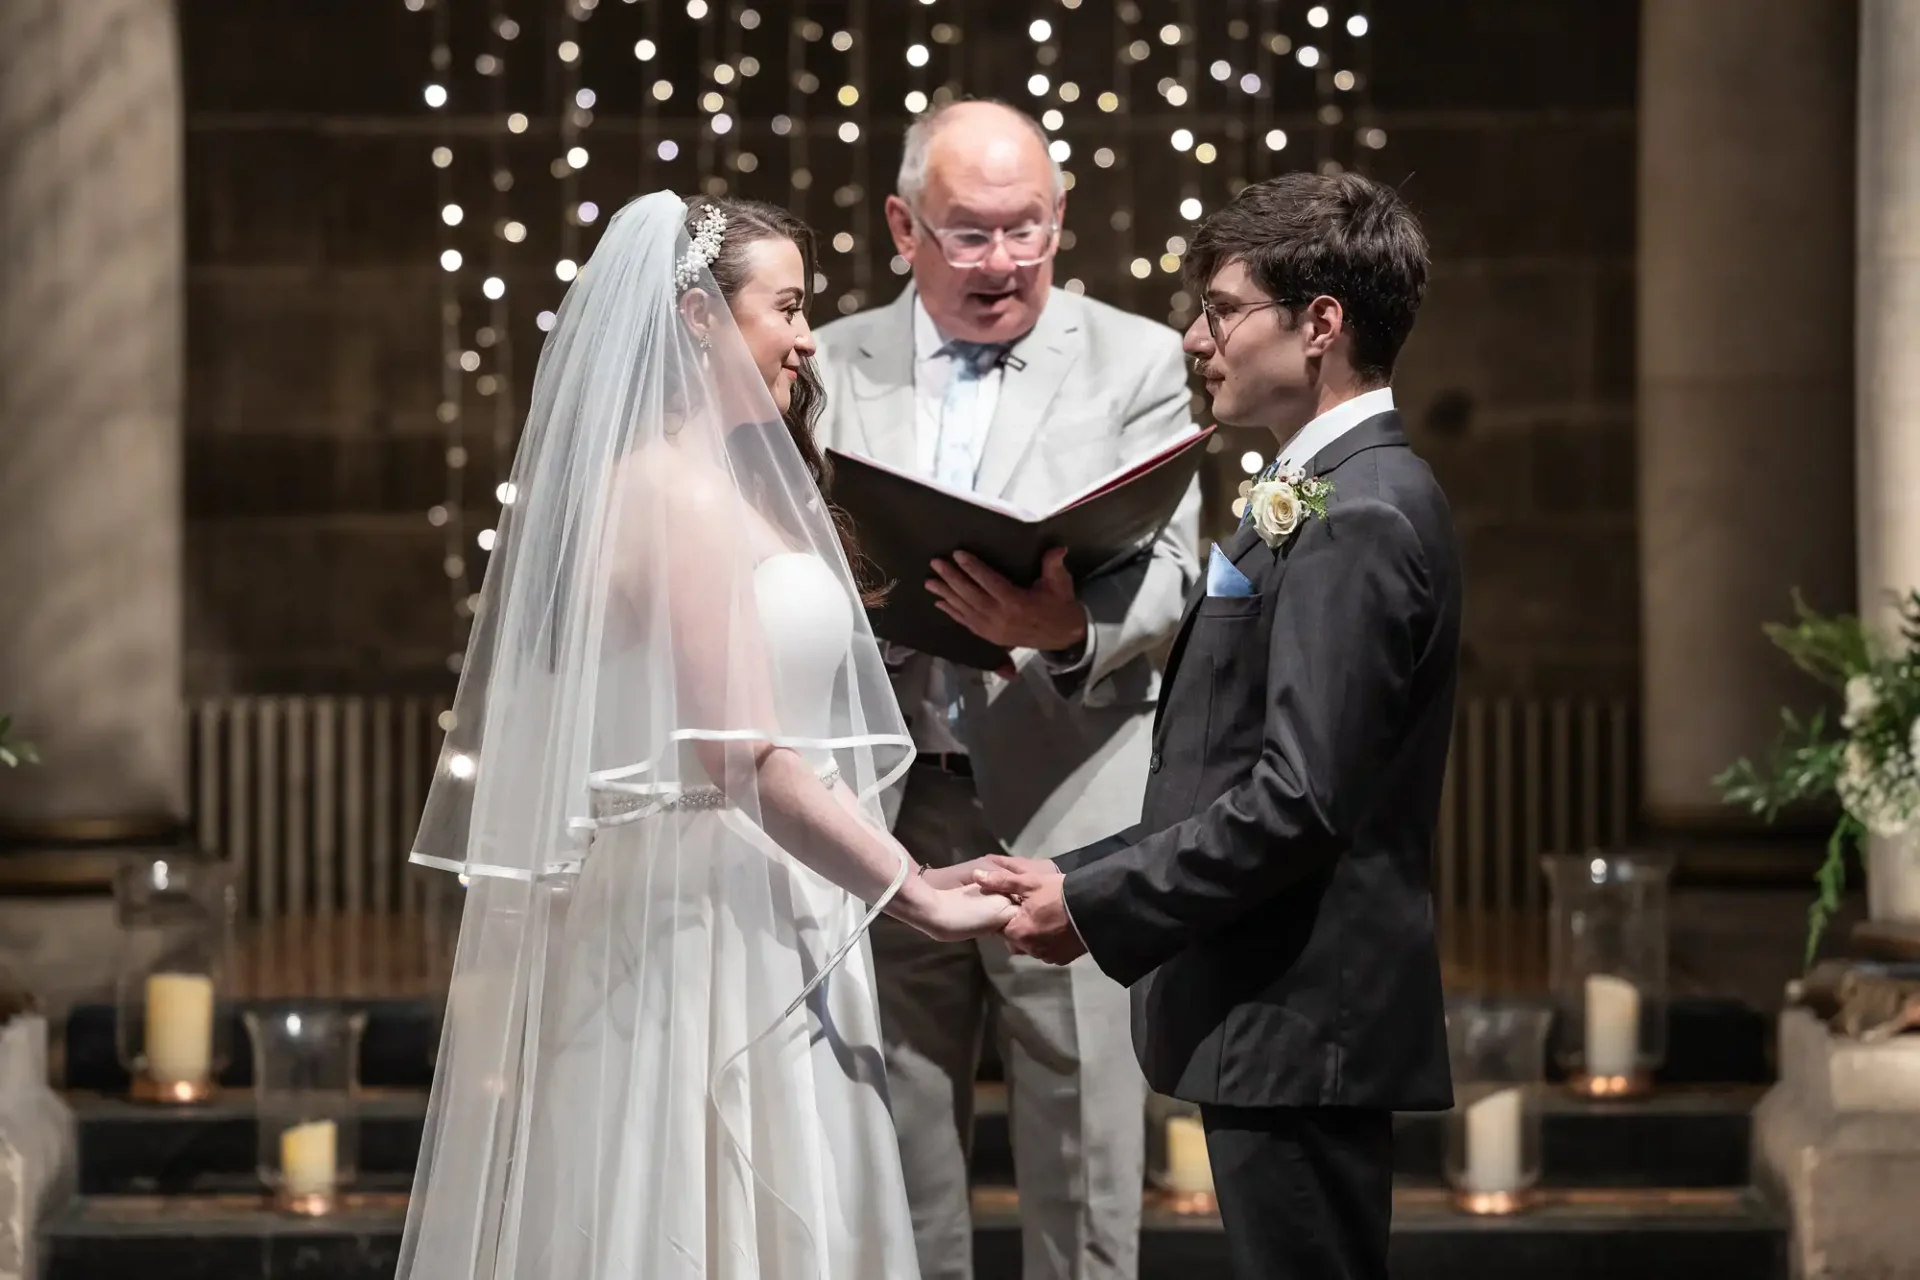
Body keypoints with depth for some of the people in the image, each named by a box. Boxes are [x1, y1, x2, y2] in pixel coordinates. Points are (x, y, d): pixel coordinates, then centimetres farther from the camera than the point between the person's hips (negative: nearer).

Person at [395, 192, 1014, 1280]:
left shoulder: (730, 485, 16)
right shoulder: (676, 493, -15)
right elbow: (745, 757, -21)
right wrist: (918, 895, -19)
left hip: (756, 916, 10)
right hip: (702, 917, -10)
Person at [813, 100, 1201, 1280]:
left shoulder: (1139, 363, 4)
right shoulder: (838, 367, 11)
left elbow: (1165, 575, -8)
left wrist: (1070, 630, -30)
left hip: (1069, 819, -2)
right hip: (888, 823, 3)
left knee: (1086, 1182, -1)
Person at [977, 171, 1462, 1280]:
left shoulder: (1360, 518, -16)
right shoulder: (1331, 495, 16)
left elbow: (1299, 795, -23)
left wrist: (1095, 903, -16)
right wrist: (1080, 878, 11)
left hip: (1299, 1029, -10)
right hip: (1284, 1020, 10)